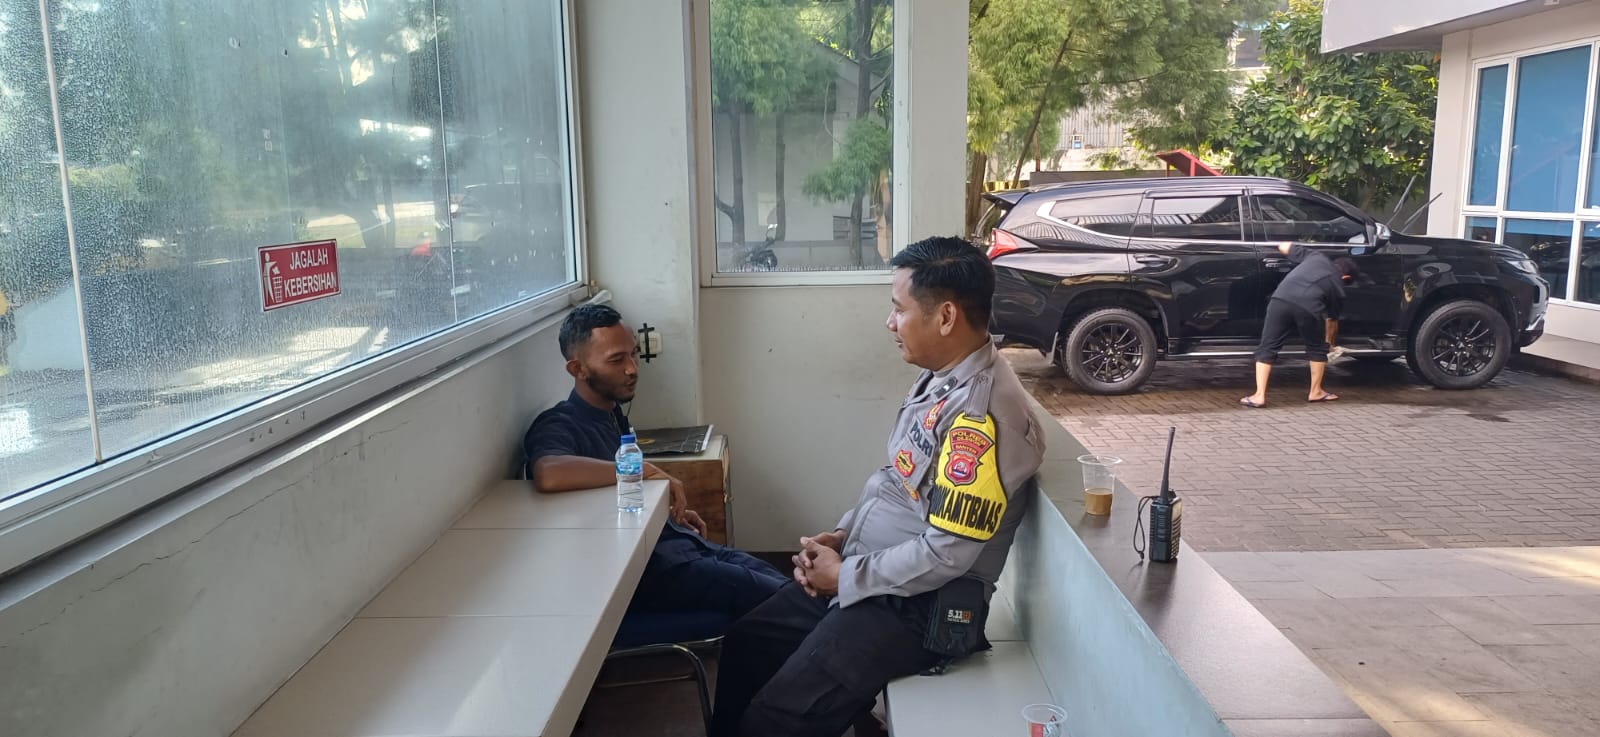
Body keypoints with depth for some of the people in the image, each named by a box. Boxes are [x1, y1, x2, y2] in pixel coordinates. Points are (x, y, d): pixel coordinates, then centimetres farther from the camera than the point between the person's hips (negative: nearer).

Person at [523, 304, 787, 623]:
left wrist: (670, 511, 11)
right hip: (641, 569, -9)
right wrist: (646, 470, -30)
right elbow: (548, 475, -40)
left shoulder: (612, 415, 13)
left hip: (678, 543, 9)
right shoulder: (559, 426, -16)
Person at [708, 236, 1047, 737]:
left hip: (919, 606, -10)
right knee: (745, 643, 15)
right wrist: (838, 536, 2)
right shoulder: (939, 379, 6)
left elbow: (945, 555, -27)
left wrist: (844, 575, -15)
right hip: (859, 575, 10)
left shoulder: (983, 414, -26)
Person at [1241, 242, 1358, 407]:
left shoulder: (1316, 256, 29)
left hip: (1281, 299, 1)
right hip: (1309, 306, -1)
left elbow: (1283, 247, 33)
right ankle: (1316, 392, 33)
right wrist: (1330, 341, 55)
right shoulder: (1338, 287, 26)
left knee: (1267, 348, 8)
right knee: (1317, 349, 26)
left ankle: (1259, 396, 1)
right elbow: (1332, 319, 37)